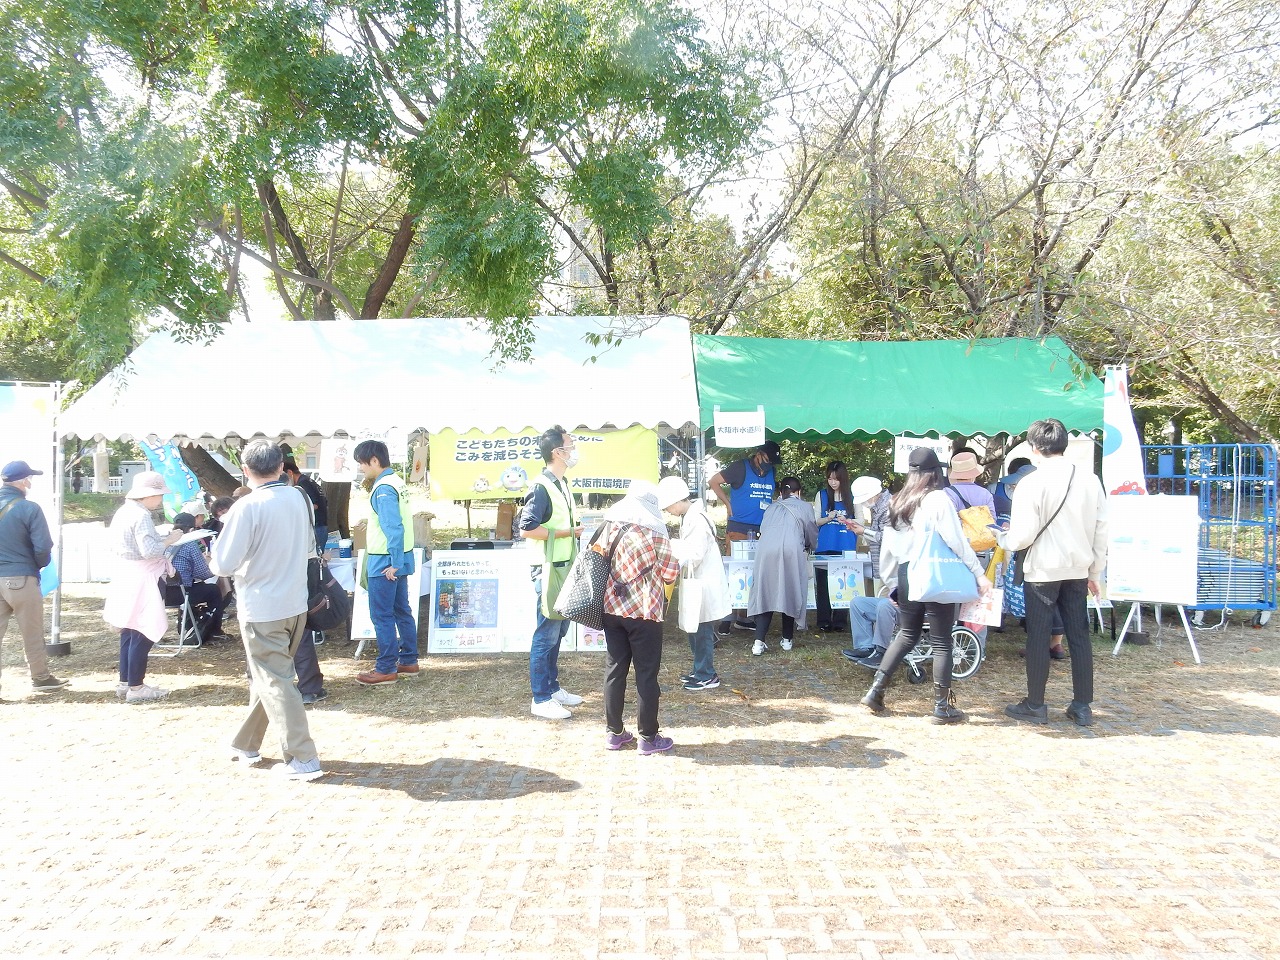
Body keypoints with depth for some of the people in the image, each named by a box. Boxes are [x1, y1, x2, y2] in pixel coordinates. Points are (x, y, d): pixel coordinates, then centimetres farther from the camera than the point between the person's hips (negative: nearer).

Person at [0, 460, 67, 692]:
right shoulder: (29, 509, -13)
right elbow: (43, 548, -15)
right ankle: (40, 678, 20)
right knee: (32, 634, 8)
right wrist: (39, 565, 5)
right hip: (21, 579, -5)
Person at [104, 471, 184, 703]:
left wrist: (161, 537, 12)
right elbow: (149, 551, -25)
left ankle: (125, 682, 24)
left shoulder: (124, 511, 12)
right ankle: (136, 688, 2)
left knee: (130, 631, 16)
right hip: (140, 579, -10)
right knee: (143, 634, -4)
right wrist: (170, 539, -11)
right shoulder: (141, 516, -18)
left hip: (126, 575, 10)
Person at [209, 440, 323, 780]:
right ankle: (246, 744, 34)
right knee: (264, 676, 20)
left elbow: (224, 564, -16)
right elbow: (310, 548, 14)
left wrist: (215, 560, 5)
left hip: (261, 609, -6)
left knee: (274, 682, 1)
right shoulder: (297, 499, 1)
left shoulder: (247, 507, -18)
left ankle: (303, 759, 1)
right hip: (295, 604, 6)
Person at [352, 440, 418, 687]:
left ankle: (386, 669, 3)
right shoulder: (395, 482, 12)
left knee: (381, 616, -2)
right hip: (398, 559, 10)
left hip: (386, 563, -10)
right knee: (401, 611, 15)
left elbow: (394, 528, -25)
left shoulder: (383, 488, -18)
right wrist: (396, 562, 20)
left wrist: (393, 563, -22)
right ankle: (409, 661, 22)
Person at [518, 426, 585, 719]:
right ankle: (541, 699, 4)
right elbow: (527, 529, -22)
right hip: (549, 569, -9)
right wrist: (567, 532, -17)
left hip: (564, 568, 9)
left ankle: (552, 687, 27)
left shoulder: (562, 484, 13)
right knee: (546, 634, -3)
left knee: (558, 631, 16)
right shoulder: (541, 486, -16)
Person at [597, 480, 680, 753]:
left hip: (612, 608, 5)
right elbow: (671, 573, -5)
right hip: (644, 611, -5)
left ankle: (615, 733, 18)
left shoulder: (609, 527, 6)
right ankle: (648, 738, 9)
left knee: (614, 670, 11)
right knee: (647, 674, 3)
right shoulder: (654, 531, -7)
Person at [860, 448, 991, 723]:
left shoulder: (899, 501, 6)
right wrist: (979, 574, -10)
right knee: (941, 642, 3)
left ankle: (875, 690, 13)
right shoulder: (938, 499, -12)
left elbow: (892, 544, 11)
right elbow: (957, 541, -14)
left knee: (907, 634, 17)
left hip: (906, 574, 6)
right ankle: (942, 707, 8)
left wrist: (886, 573, 23)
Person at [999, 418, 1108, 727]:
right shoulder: (1090, 480, 2)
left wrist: (1003, 537, 6)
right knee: (1079, 636, 11)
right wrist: (1095, 571, 14)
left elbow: (1023, 536, -16)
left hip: (1043, 571, -5)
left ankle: (1035, 705, 13)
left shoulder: (1031, 484, -14)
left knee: (1038, 637, 4)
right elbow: (1101, 530, 5)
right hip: (1078, 571, 5)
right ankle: (1083, 707, 17)